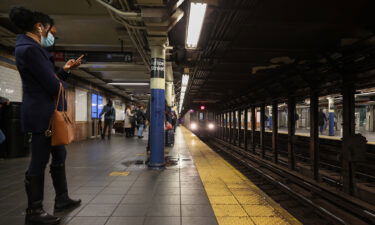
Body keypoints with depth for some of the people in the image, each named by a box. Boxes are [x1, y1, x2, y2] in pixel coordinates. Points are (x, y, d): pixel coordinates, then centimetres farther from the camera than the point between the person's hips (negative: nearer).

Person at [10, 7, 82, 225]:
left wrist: (66, 70, 8)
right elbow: (53, 86, -21)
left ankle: (62, 198, 30)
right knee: (39, 161, -1)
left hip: (49, 113, 10)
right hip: (42, 114, -10)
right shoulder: (28, 48, -16)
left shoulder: (35, 48, 17)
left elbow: (52, 78, 20)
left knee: (59, 155, 16)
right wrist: (60, 84, 1)